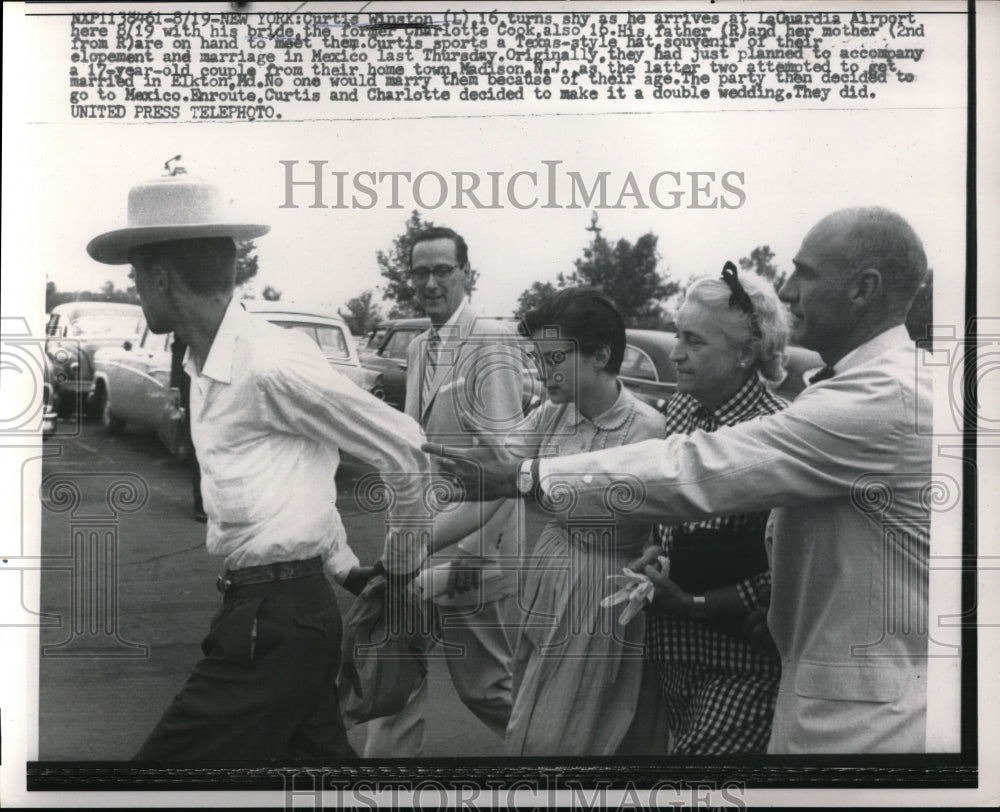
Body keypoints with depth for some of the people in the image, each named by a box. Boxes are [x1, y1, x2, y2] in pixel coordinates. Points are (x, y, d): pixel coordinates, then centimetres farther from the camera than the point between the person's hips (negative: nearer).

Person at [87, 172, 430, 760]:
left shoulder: (271, 363, -18)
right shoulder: (206, 368, 12)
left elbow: (403, 447, -10)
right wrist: (345, 566, 21)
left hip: (275, 622, -9)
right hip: (266, 609, 9)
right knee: (322, 755, 17)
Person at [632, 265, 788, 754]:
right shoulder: (680, 408, 3)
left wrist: (698, 603, -16)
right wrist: (657, 555, -1)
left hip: (741, 662, -7)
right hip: (676, 646, 7)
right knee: (681, 744, 19)